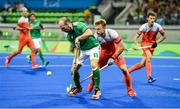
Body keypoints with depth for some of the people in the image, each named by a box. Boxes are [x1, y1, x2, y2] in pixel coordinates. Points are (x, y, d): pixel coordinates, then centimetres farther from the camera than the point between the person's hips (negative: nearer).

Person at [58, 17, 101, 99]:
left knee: (93, 65, -28)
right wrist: (75, 61, -10)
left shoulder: (78, 25, -24)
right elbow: (76, 48, 1)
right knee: (74, 68, 1)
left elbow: (90, 33, -38)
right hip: (83, 50, 7)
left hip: (93, 47, -7)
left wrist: (78, 38, -39)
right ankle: (78, 87, 26)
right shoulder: (69, 36, -3)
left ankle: (97, 90, -17)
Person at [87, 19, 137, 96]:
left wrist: (113, 58, -31)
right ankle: (91, 85, 30)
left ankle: (130, 90, 1)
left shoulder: (112, 33, -34)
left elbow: (122, 47, -28)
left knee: (124, 70, -18)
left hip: (116, 53, -2)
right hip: (104, 54, 3)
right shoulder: (96, 36, -25)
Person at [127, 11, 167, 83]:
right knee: (149, 56, -31)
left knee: (142, 64, 1)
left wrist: (157, 42, -14)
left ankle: (128, 71, 21)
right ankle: (149, 77, -30)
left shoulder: (157, 26, -12)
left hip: (152, 45, 3)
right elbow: (136, 37, -19)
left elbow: (164, 36, 0)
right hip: (145, 43, -3)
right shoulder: (144, 27, -16)